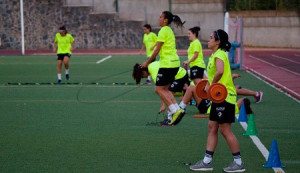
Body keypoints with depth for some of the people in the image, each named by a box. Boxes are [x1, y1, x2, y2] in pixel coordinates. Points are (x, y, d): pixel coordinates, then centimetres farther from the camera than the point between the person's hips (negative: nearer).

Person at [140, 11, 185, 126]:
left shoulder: (163, 31, -11)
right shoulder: (170, 31, 17)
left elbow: (157, 50, -12)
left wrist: (147, 63, -4)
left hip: (167, 64, -9)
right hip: (175, 62, 9)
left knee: (159, 89, -4)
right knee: (165, 89, 13)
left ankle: (175, 111, -14)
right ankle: (176, 109, 2)